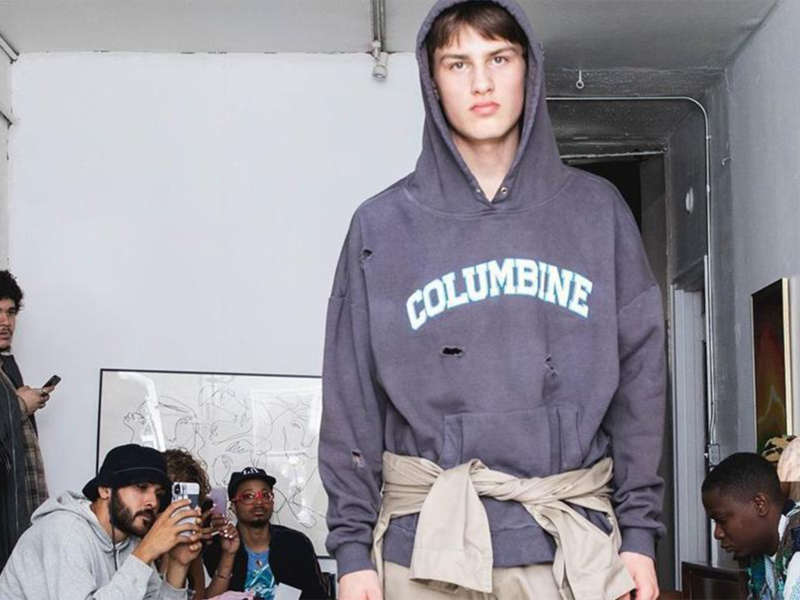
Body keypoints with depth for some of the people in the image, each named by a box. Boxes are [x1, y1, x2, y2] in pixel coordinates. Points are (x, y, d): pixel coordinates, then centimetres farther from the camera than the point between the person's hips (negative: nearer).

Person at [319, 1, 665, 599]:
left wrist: (639, 531, 1)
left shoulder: (596, 211, 8)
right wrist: (352, 547, -2)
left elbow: (638, 376, 6)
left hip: (571, 540, 1)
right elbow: (352, 398, 3)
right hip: (427, 544, -1)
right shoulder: (383, 225, 5)